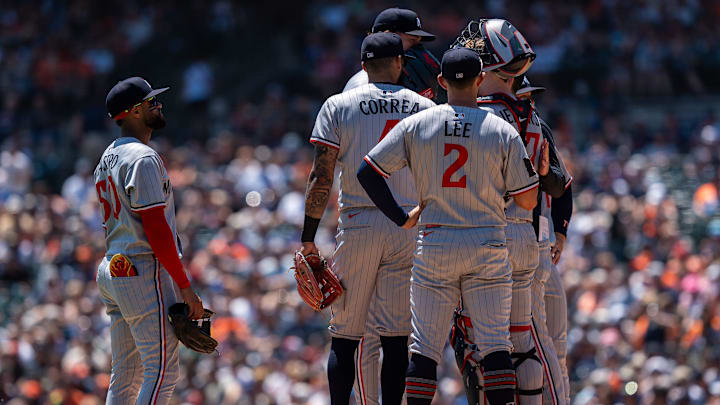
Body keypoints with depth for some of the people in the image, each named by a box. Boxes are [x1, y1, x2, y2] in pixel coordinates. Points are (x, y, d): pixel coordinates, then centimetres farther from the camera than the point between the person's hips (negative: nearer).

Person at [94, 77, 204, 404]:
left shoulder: (107, 159, 18)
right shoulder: (143, 159, -13)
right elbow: (156, 230, -18)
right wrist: (185, 287, -16)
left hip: (111, 270, 10)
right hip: (143, 270, -10)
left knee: (125, 376, 11)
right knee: (162, 372, -11)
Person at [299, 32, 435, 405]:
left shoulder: (338, 106, 2)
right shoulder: (425, 109, 7)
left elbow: (321, 177, -4)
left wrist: (308, 238, 0)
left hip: (358, 226, -1)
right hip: (409, 228, 1)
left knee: (344, 336, 4)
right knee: (396, 337, 3)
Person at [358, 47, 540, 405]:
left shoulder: (414, 126, 1)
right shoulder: (503, 132, -2)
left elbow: (367, 173, -1)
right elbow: (528, 200, -2)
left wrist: (401, 218, 6)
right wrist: (539, 170, 18)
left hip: (433, 247, 1)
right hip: (487, 248, -1)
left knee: (424, 347, 4)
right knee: (495, 344, 2)